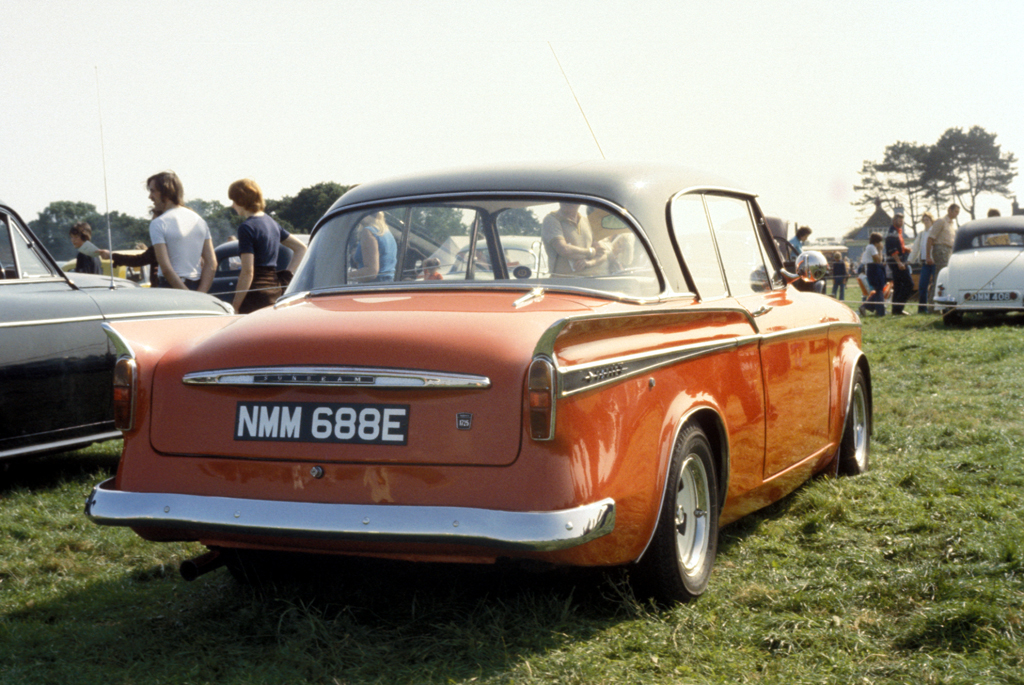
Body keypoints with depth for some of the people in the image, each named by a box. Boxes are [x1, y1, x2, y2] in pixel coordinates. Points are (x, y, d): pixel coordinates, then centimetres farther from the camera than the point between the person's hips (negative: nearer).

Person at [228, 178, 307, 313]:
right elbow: (301, 248, 21)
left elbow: (248, 272, -17)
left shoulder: (247, 227, -11)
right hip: (275, 291, 8)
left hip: (256, 293, -8)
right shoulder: (272, 223, 14)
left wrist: (235, 307, -13)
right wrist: (287, 275, 14)